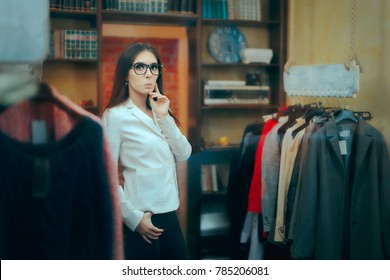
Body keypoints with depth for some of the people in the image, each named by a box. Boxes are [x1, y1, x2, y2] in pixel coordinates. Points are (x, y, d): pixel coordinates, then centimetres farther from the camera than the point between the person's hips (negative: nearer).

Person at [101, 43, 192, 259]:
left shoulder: (159, 111, 13)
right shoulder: (116, 115, -9)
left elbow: (184, 154, 3)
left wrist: (164, 117, -8)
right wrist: (133, 218, -14)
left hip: (170, 216, 7)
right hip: (141, 220, -7)